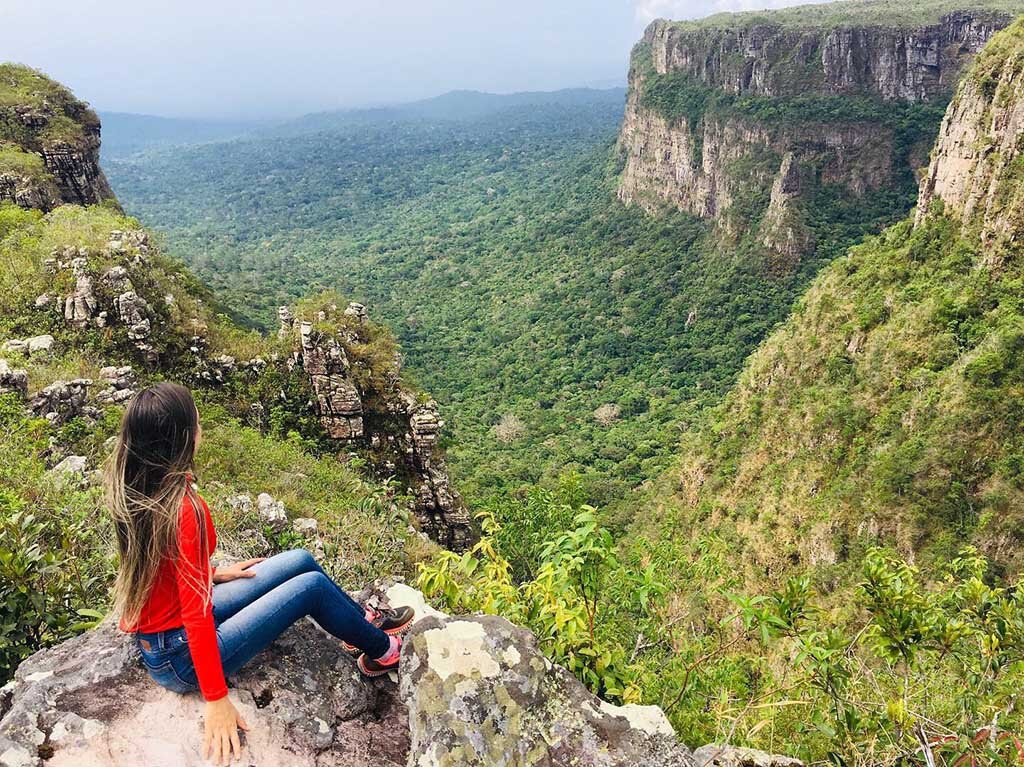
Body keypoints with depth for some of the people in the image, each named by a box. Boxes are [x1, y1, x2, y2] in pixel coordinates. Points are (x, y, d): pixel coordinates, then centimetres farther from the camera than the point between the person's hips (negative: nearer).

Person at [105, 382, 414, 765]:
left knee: (301, 560, 12)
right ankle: (380, 650, 26)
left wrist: (212, 573, 17)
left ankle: (363, 620, 35)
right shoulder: (182, 509, -33)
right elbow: (197, 613, -29)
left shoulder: (132, 488, -6)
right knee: (312, 584, 0)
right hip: (181, 657, -8)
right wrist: (216, 700, -23)